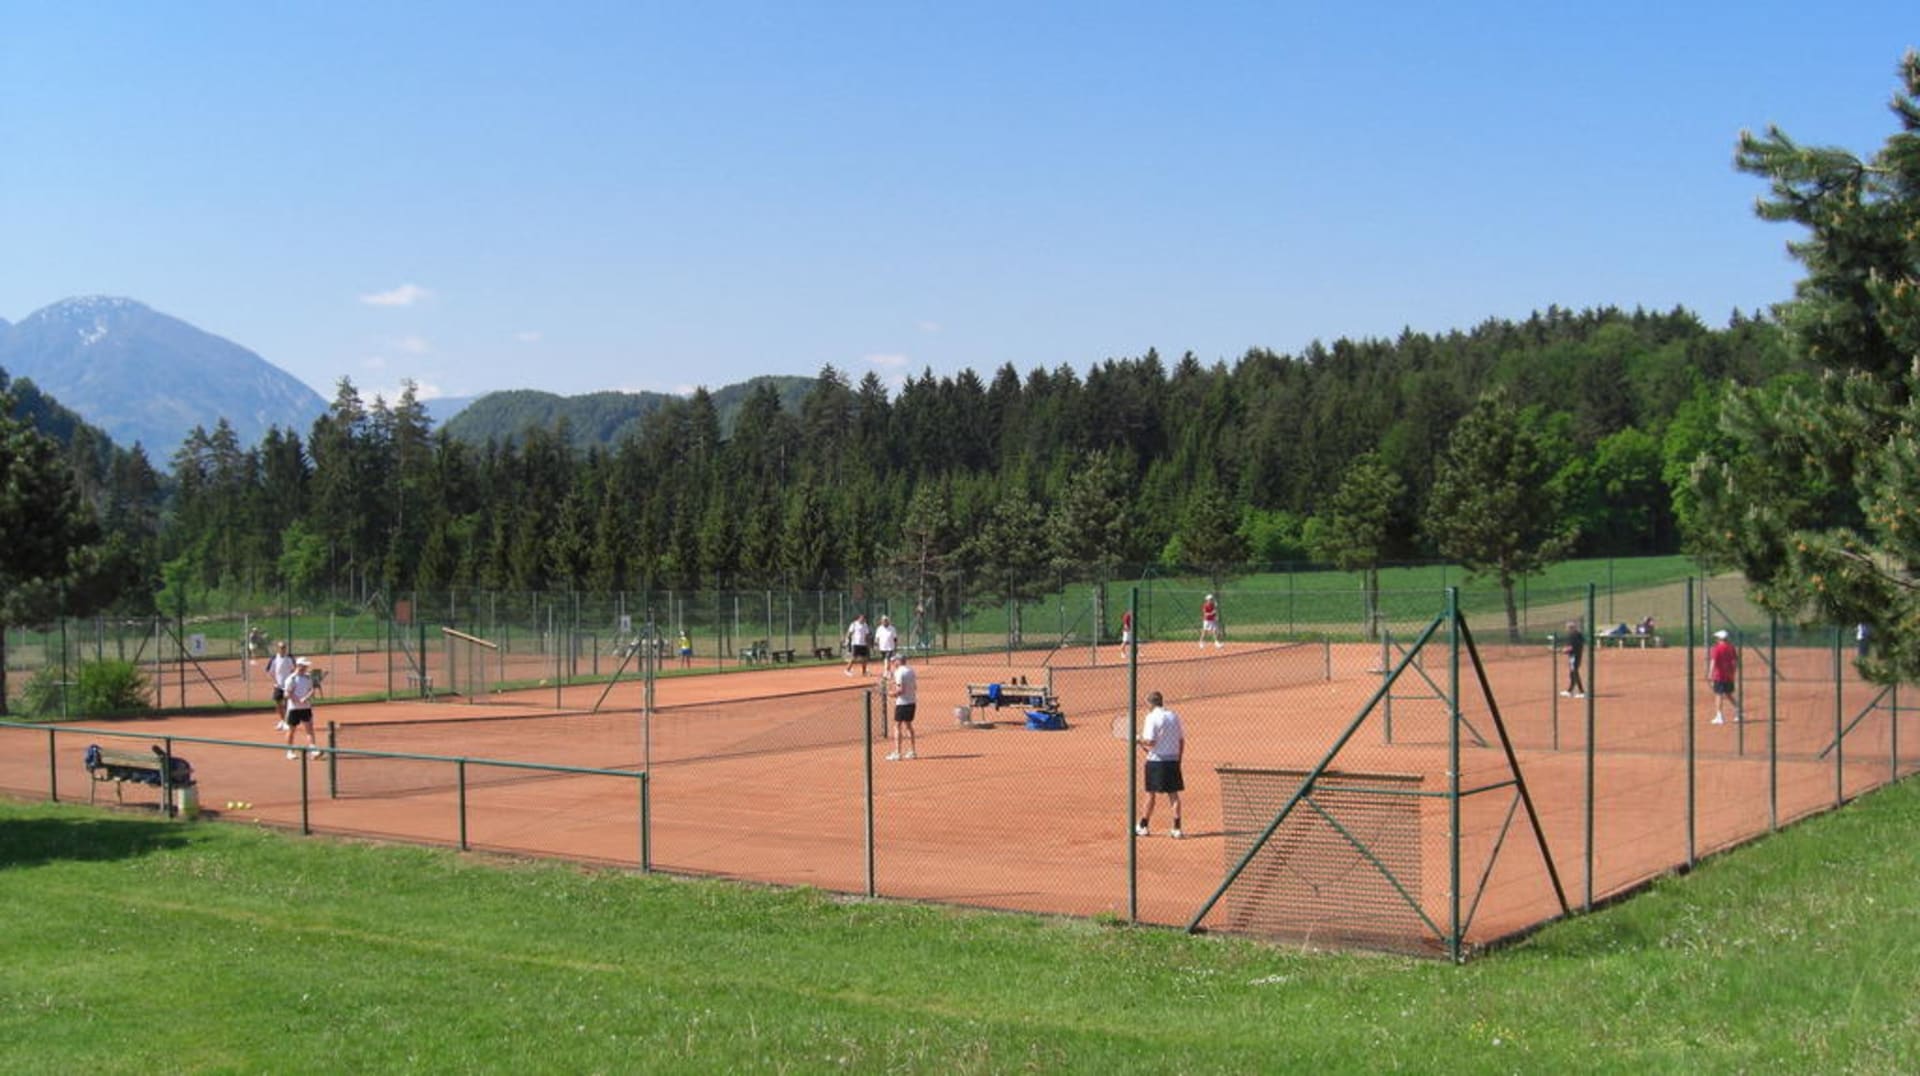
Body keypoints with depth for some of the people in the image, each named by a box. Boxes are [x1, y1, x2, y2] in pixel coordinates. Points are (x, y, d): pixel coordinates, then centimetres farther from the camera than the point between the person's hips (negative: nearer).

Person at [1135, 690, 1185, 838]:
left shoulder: (1152, 717, -11)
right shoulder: (1174, 716, 7)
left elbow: (1150, 742, -18)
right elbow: (1182, 740, 10)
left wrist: (1140, 741, 0)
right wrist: (1179, 758, 17)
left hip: (1156, 761, -5)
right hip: (1173, 760, 5)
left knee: (1151, 794, 7)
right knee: (1173, 794, 5)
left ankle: (1144, 826, 18)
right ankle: (1176, 828, 1)